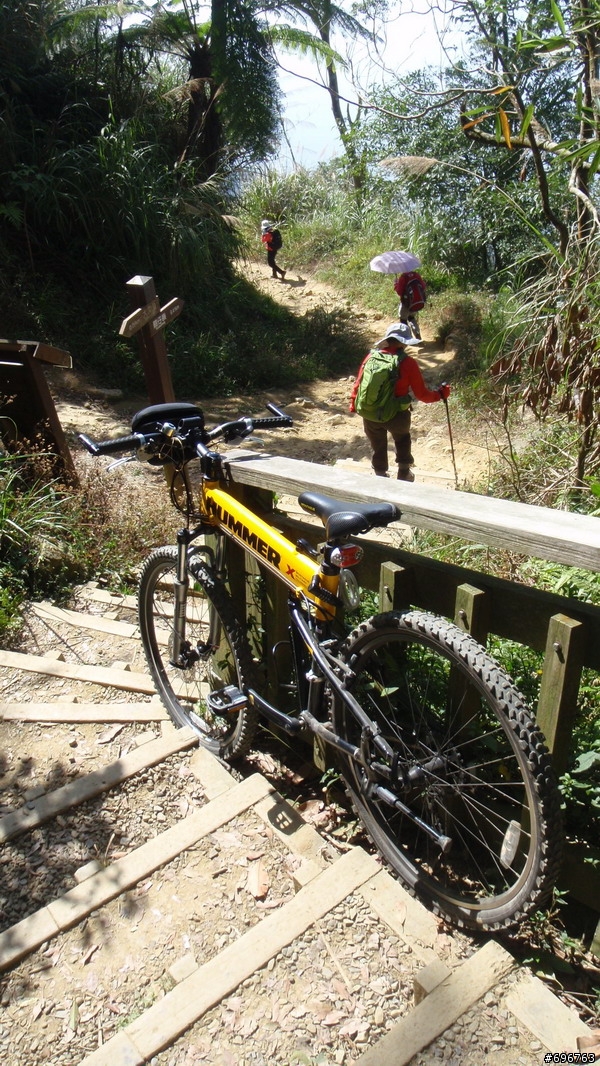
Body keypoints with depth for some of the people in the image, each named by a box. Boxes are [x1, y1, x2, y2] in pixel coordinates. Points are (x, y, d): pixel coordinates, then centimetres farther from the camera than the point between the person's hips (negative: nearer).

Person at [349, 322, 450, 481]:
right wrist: (440, 394, 6)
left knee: (378, 447, 23)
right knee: (402, 439, 29)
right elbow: (422, 394, -11)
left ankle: (381, 477, 37)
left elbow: (358, 383, 3)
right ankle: (404, 474, 33)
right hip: (396, 415, -2)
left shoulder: (371, 356, -6)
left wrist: (354, 403, 19)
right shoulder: (408, 363, -16)